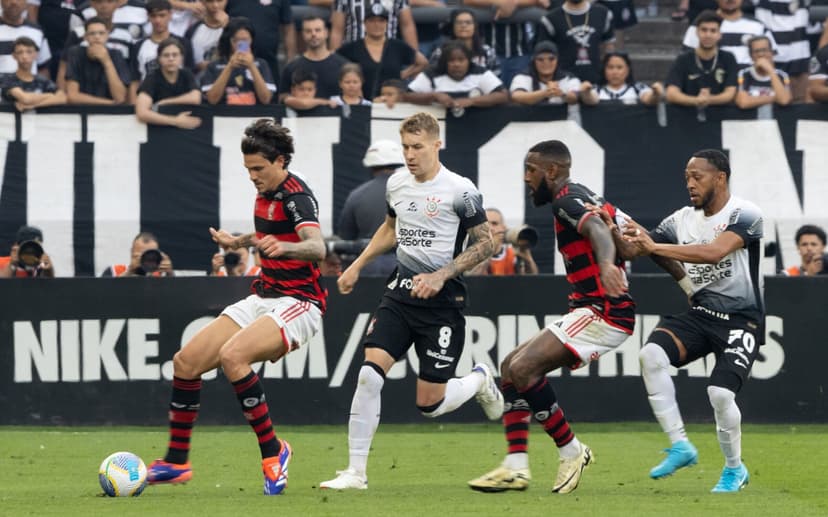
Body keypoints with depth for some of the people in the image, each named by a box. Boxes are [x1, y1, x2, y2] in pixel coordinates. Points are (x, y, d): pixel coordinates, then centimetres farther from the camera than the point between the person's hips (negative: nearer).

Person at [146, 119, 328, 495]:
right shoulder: (266, 193, 9)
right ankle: (176, 462, 12)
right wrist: (239, 242, 28)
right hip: (263, 298, 9)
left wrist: (282, 247, -55)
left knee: (232, 356, -32)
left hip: (298, 303, -9)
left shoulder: (296, 196, -18)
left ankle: (272, 451, -17)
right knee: (186, 362, 0)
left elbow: (317, 248, -37)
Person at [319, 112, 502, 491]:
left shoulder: (459, 190, -10)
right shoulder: (397, 184, 7)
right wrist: (357, 266, 24)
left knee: (429, 404, -3)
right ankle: (355, 471, -10)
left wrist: (441, 276, -16)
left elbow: (484, 244, -6)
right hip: (401, 292, 5)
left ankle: (479, 381, 31)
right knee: (369, 373, -15)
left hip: (442, 301, -5)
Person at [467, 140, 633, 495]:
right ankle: (516, 468, 3)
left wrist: (606, 264, -53)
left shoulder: (568, 200, -13)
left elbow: (598, 229, -33)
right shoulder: (582, 199, 19)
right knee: (511, 366, 9)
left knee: (522, 368, -18)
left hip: (604, 312, -11)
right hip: (592, 309, 11)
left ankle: (571, 452, -6)